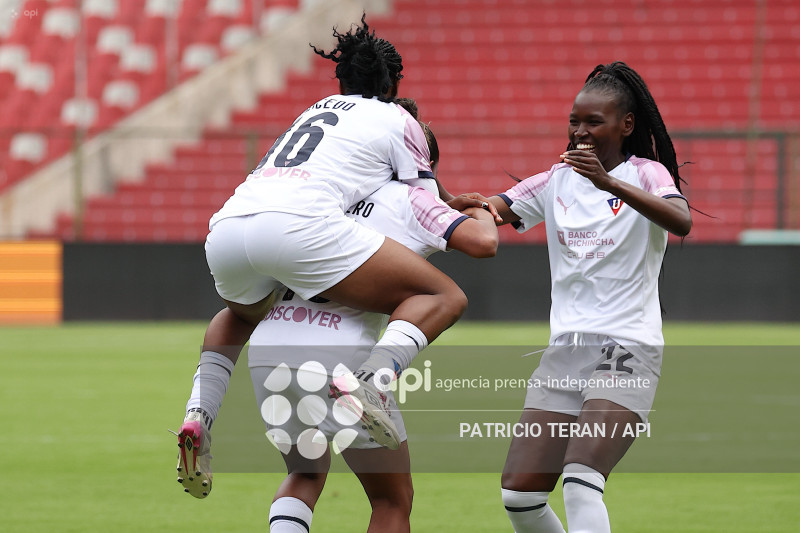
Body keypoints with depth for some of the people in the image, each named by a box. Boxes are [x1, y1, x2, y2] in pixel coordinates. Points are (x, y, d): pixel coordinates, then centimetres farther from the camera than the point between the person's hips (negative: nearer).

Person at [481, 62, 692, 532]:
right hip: (565, 351, 6)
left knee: (580, 485, -24)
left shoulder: (646, 174, -1)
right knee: (519, 495, -1)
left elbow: (681, 222, -22)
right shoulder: (557, 182, 14)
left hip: (628, 351, -6)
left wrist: (609, 183, -35)